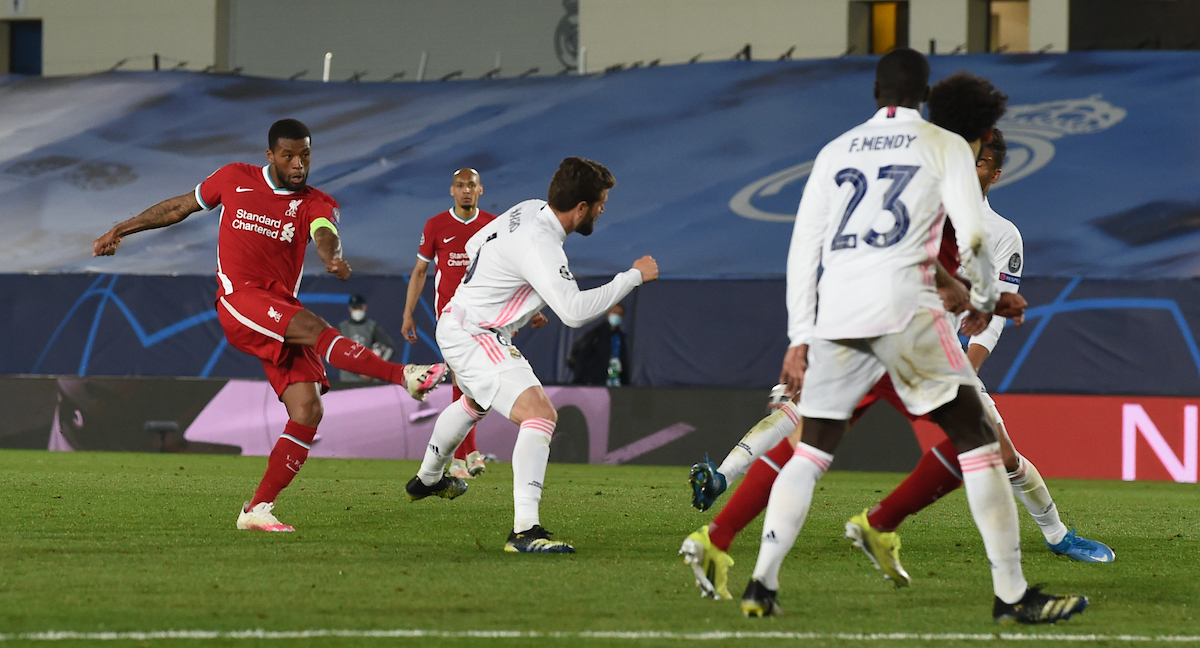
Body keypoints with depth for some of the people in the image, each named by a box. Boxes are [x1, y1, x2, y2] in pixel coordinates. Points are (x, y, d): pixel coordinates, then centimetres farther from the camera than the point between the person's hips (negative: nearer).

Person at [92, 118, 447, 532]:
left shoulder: (314, 202, 7)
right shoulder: (235, 179, 9)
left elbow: (325, 233, -17)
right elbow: (180, 207, 22)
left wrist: (332, 257, -41)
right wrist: (121, 230, 26)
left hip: (283, 310, 3)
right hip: (239, 300, -3)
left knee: (308, 411, -11)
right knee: (314, 328, -31)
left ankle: (257, 509, -7)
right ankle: (404, 375, -43)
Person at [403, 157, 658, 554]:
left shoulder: (529, 210, 0)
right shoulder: (539, 246, -29)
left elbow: (474, 245, 15)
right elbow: (574, 311, -38)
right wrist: (634, 277, -29)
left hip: (459, 324, 11)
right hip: (473, 338, -11)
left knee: (475, 403, 38)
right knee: (540, 414, -24)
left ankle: (427, 479, 63)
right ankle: (525, 531, -32)